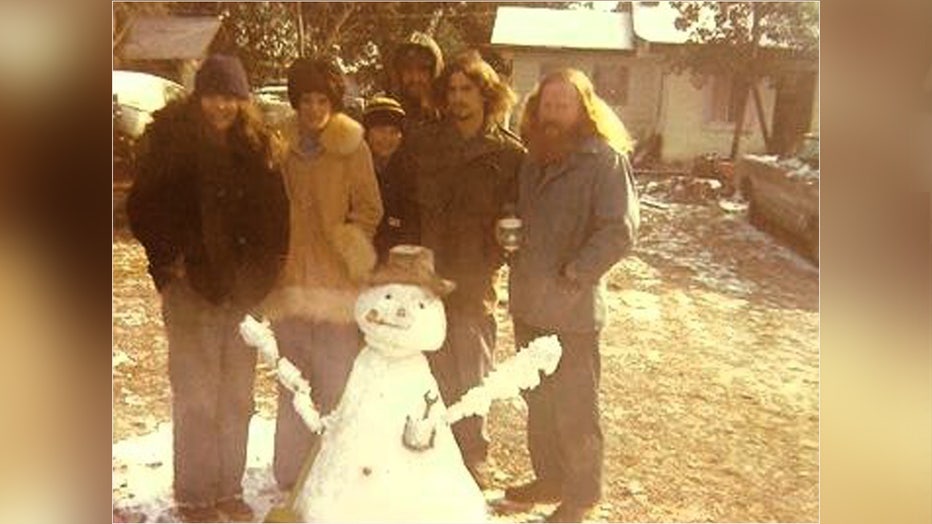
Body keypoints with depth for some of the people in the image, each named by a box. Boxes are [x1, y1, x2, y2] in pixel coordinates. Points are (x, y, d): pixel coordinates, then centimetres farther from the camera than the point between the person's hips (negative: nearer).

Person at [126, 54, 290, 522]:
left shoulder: (257, 146, 8)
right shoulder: (170, 140, -2)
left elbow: (275, 212, 11)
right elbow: (143, 206, -2)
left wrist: (265, 270, 3)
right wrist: (170, 260, -9)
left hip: (244, 287, 4)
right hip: (192, 286, -4)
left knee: (237, 395, 10)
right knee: (196, 396, -1)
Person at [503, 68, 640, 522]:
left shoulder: (604, 160, -11)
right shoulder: (534, 160, 11)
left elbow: (619, 231, -19)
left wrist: (572, 276, -21)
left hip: (572, 309, -7)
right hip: (528, 302, 7)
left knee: (574, 409, 6)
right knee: (538, 401, 20)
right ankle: (548, 478, 39)